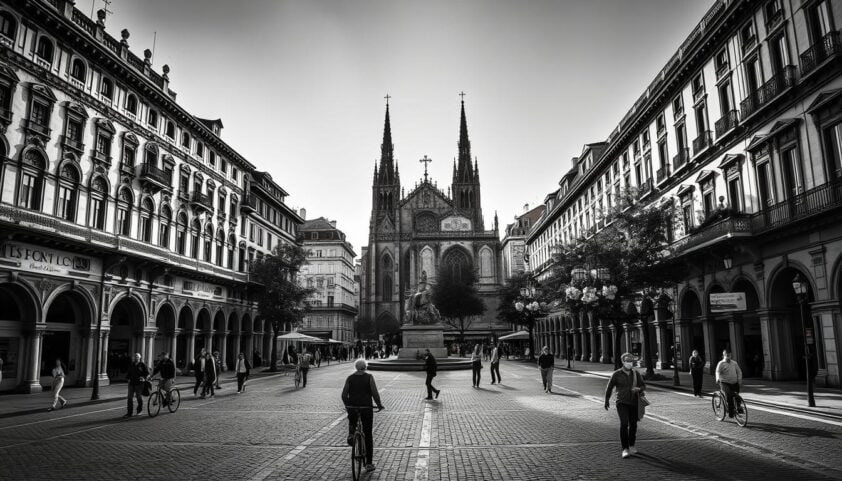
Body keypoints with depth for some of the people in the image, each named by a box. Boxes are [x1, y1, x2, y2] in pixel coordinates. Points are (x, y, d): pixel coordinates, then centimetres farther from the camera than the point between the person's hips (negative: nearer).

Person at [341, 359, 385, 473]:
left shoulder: (350, 378, 3)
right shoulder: (369, 377, -3)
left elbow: (344, 395, 1)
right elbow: (374, 393, -10)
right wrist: (379, 404, 4)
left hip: (352, 407, 2)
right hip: (366, 408, -1)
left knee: (352, 421, 36)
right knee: (368, 436, 8)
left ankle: (351, 434, 6)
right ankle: (369, 463, 9)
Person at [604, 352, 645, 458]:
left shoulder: (635, 373, 1)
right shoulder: (617, 374, -8)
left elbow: (643, 385, 6)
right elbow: (609, 387, 3)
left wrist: (638, 389, -19)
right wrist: (606, 401, 10)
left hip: (634, 403, 4)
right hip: (622, 403, -4)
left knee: (633, 425, 14)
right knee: (624, 424, -19)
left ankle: (631, 445, 36)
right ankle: (625, 449, -15)